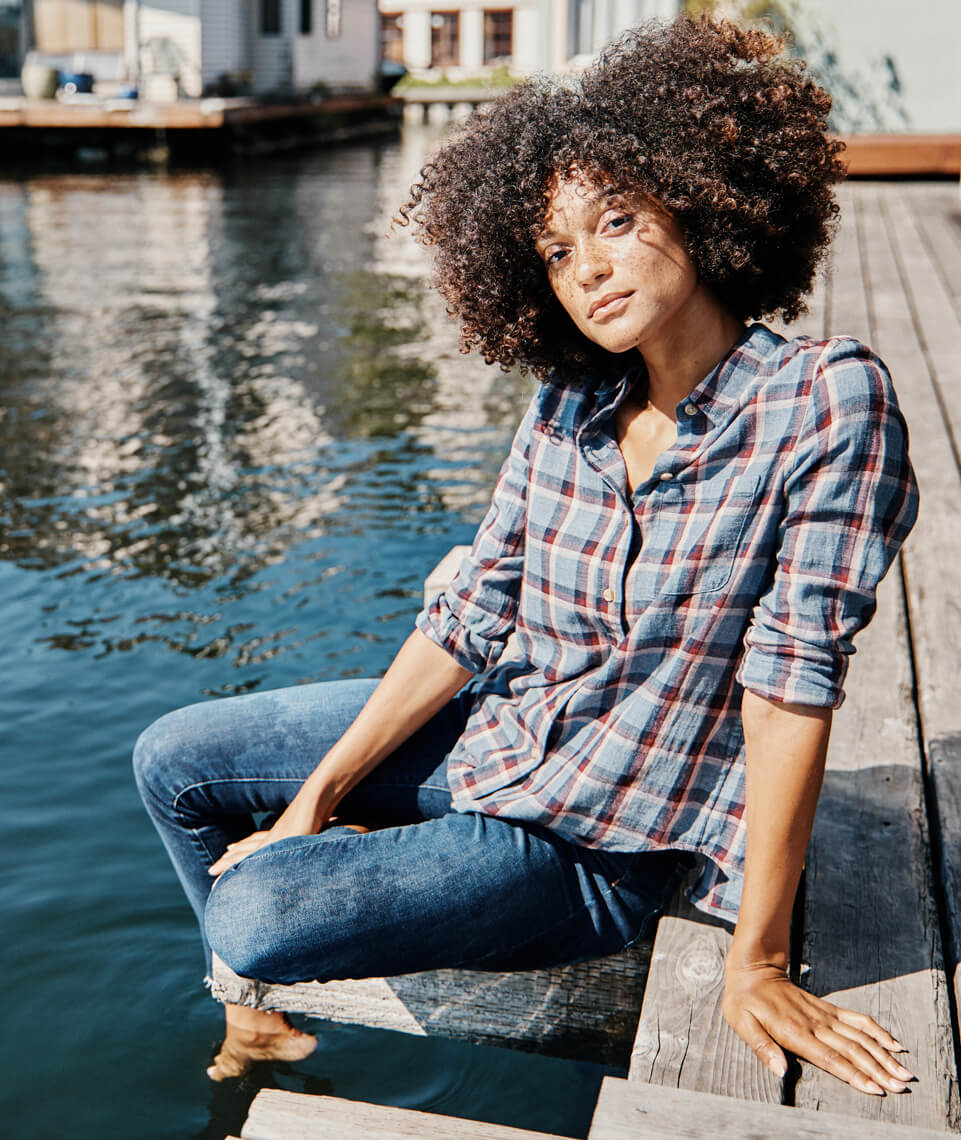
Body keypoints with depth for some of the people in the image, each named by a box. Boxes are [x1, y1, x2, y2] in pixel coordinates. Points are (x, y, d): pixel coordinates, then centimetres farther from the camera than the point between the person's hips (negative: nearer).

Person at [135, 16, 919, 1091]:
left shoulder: (825, 397, -20)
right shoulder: (566, 404, -2)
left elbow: (791, 683, -22)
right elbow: (468, 621, -1)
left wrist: (756, 963, -18)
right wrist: (316, 796, -5)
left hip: (597, 844, -6)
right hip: (489, 733, 7)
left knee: (254, 912, -24)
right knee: (170, 759, 12)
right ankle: (262, 1005, 34)